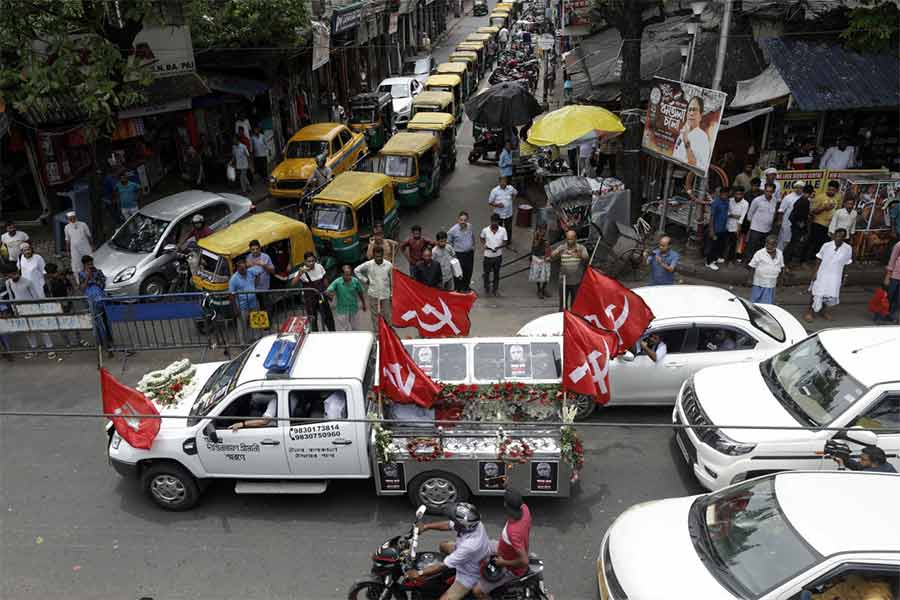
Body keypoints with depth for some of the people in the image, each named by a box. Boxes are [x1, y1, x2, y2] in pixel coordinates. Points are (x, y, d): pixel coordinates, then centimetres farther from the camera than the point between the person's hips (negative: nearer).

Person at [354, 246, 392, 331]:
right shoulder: (368, 264, -8)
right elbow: (356, 270, 4)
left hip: (385, 294, 0)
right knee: (375, 315, 8)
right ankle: (376, 332, 20)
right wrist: (365, 280, -1)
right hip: (373, 294, 0)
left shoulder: (389, 265, -6)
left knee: (386, 315, 6)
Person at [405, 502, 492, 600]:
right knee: (443, 546, 23)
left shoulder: (470, 545, -43)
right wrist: (426, 527, -8)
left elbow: (445, 565, -32)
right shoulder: (472, 522, -22)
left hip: (469, 575, -8)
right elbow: (448, 525, -2)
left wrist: (419, 573, -24)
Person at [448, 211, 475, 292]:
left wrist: (473, 246, 17)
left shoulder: (470, 227, -4)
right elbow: (448, 242, -5)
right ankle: (459, 289, 21)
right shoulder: (453, 230, -19)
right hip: (459, 254, -5)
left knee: (469, 271, 18)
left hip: (470, 253, 5)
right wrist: (453, 251, -3)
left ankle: (466, 287, 40)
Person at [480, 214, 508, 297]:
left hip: (498, 255, 1)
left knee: (496, 273, 18)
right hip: (488, 255, -1)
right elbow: (482, 238, 5)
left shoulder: (503, 230, -14)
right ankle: (487, 289, 36)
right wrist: (484, 244, -14)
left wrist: (499, 247, -26)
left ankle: (495, 289, 37)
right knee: (486, 273, 15)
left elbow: (505, 242, -7)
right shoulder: (485, 230, -15)